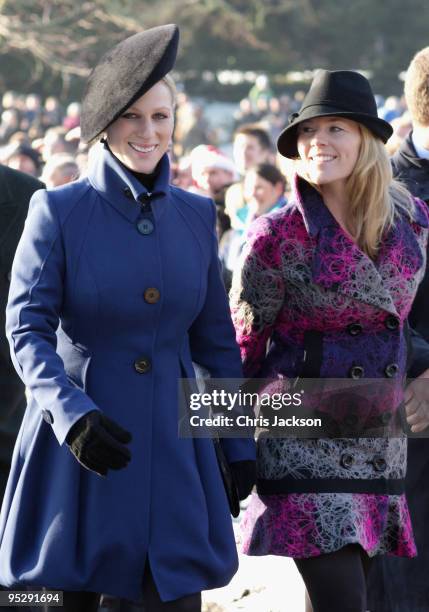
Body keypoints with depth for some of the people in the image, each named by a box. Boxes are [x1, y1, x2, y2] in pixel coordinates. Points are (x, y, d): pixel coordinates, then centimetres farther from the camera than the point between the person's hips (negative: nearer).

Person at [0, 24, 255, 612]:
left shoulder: (196, 216, 7)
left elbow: (215, 337, 13)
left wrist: (241, 443, 11)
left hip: (171, 447, 3)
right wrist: (71, 413, -25)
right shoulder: (58, 211, -5)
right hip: (76, 442, -3)